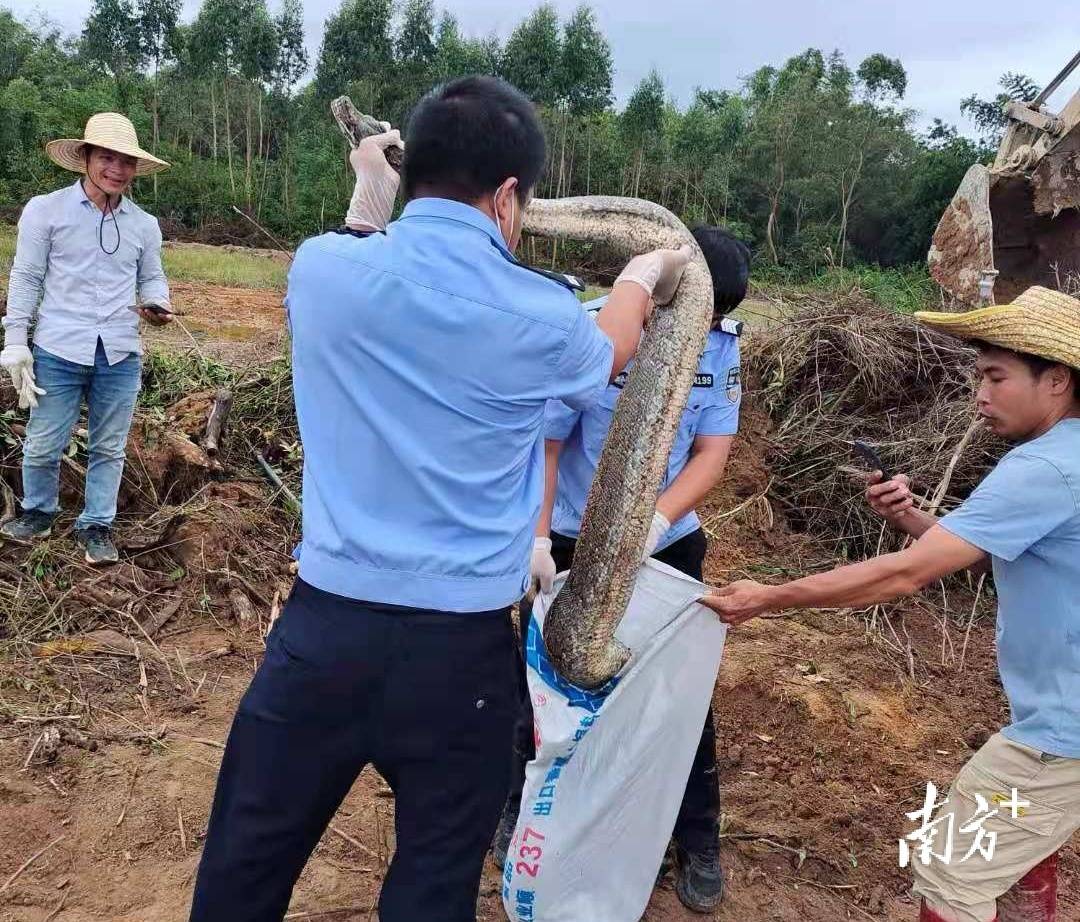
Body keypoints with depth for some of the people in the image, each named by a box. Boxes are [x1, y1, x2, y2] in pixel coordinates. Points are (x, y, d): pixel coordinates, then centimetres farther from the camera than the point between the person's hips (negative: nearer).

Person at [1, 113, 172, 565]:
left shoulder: (145, 225, 8)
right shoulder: (45, 210, -2)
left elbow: (152, 278, 16)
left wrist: (156, 304, -8)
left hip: (120, 355, 3)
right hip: (58, 350, -2)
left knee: (109, 447, 11)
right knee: (43, 443, 7)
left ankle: (95, 524, 26)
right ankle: (38, 512, 31)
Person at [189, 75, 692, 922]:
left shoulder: (323, 270, -5)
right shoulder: (539, 316, -8)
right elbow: (606, 361, 17)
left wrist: (371, 198, 35)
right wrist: (642, 280, 35)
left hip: (324, 627, 2)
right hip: (460, 646, -1)